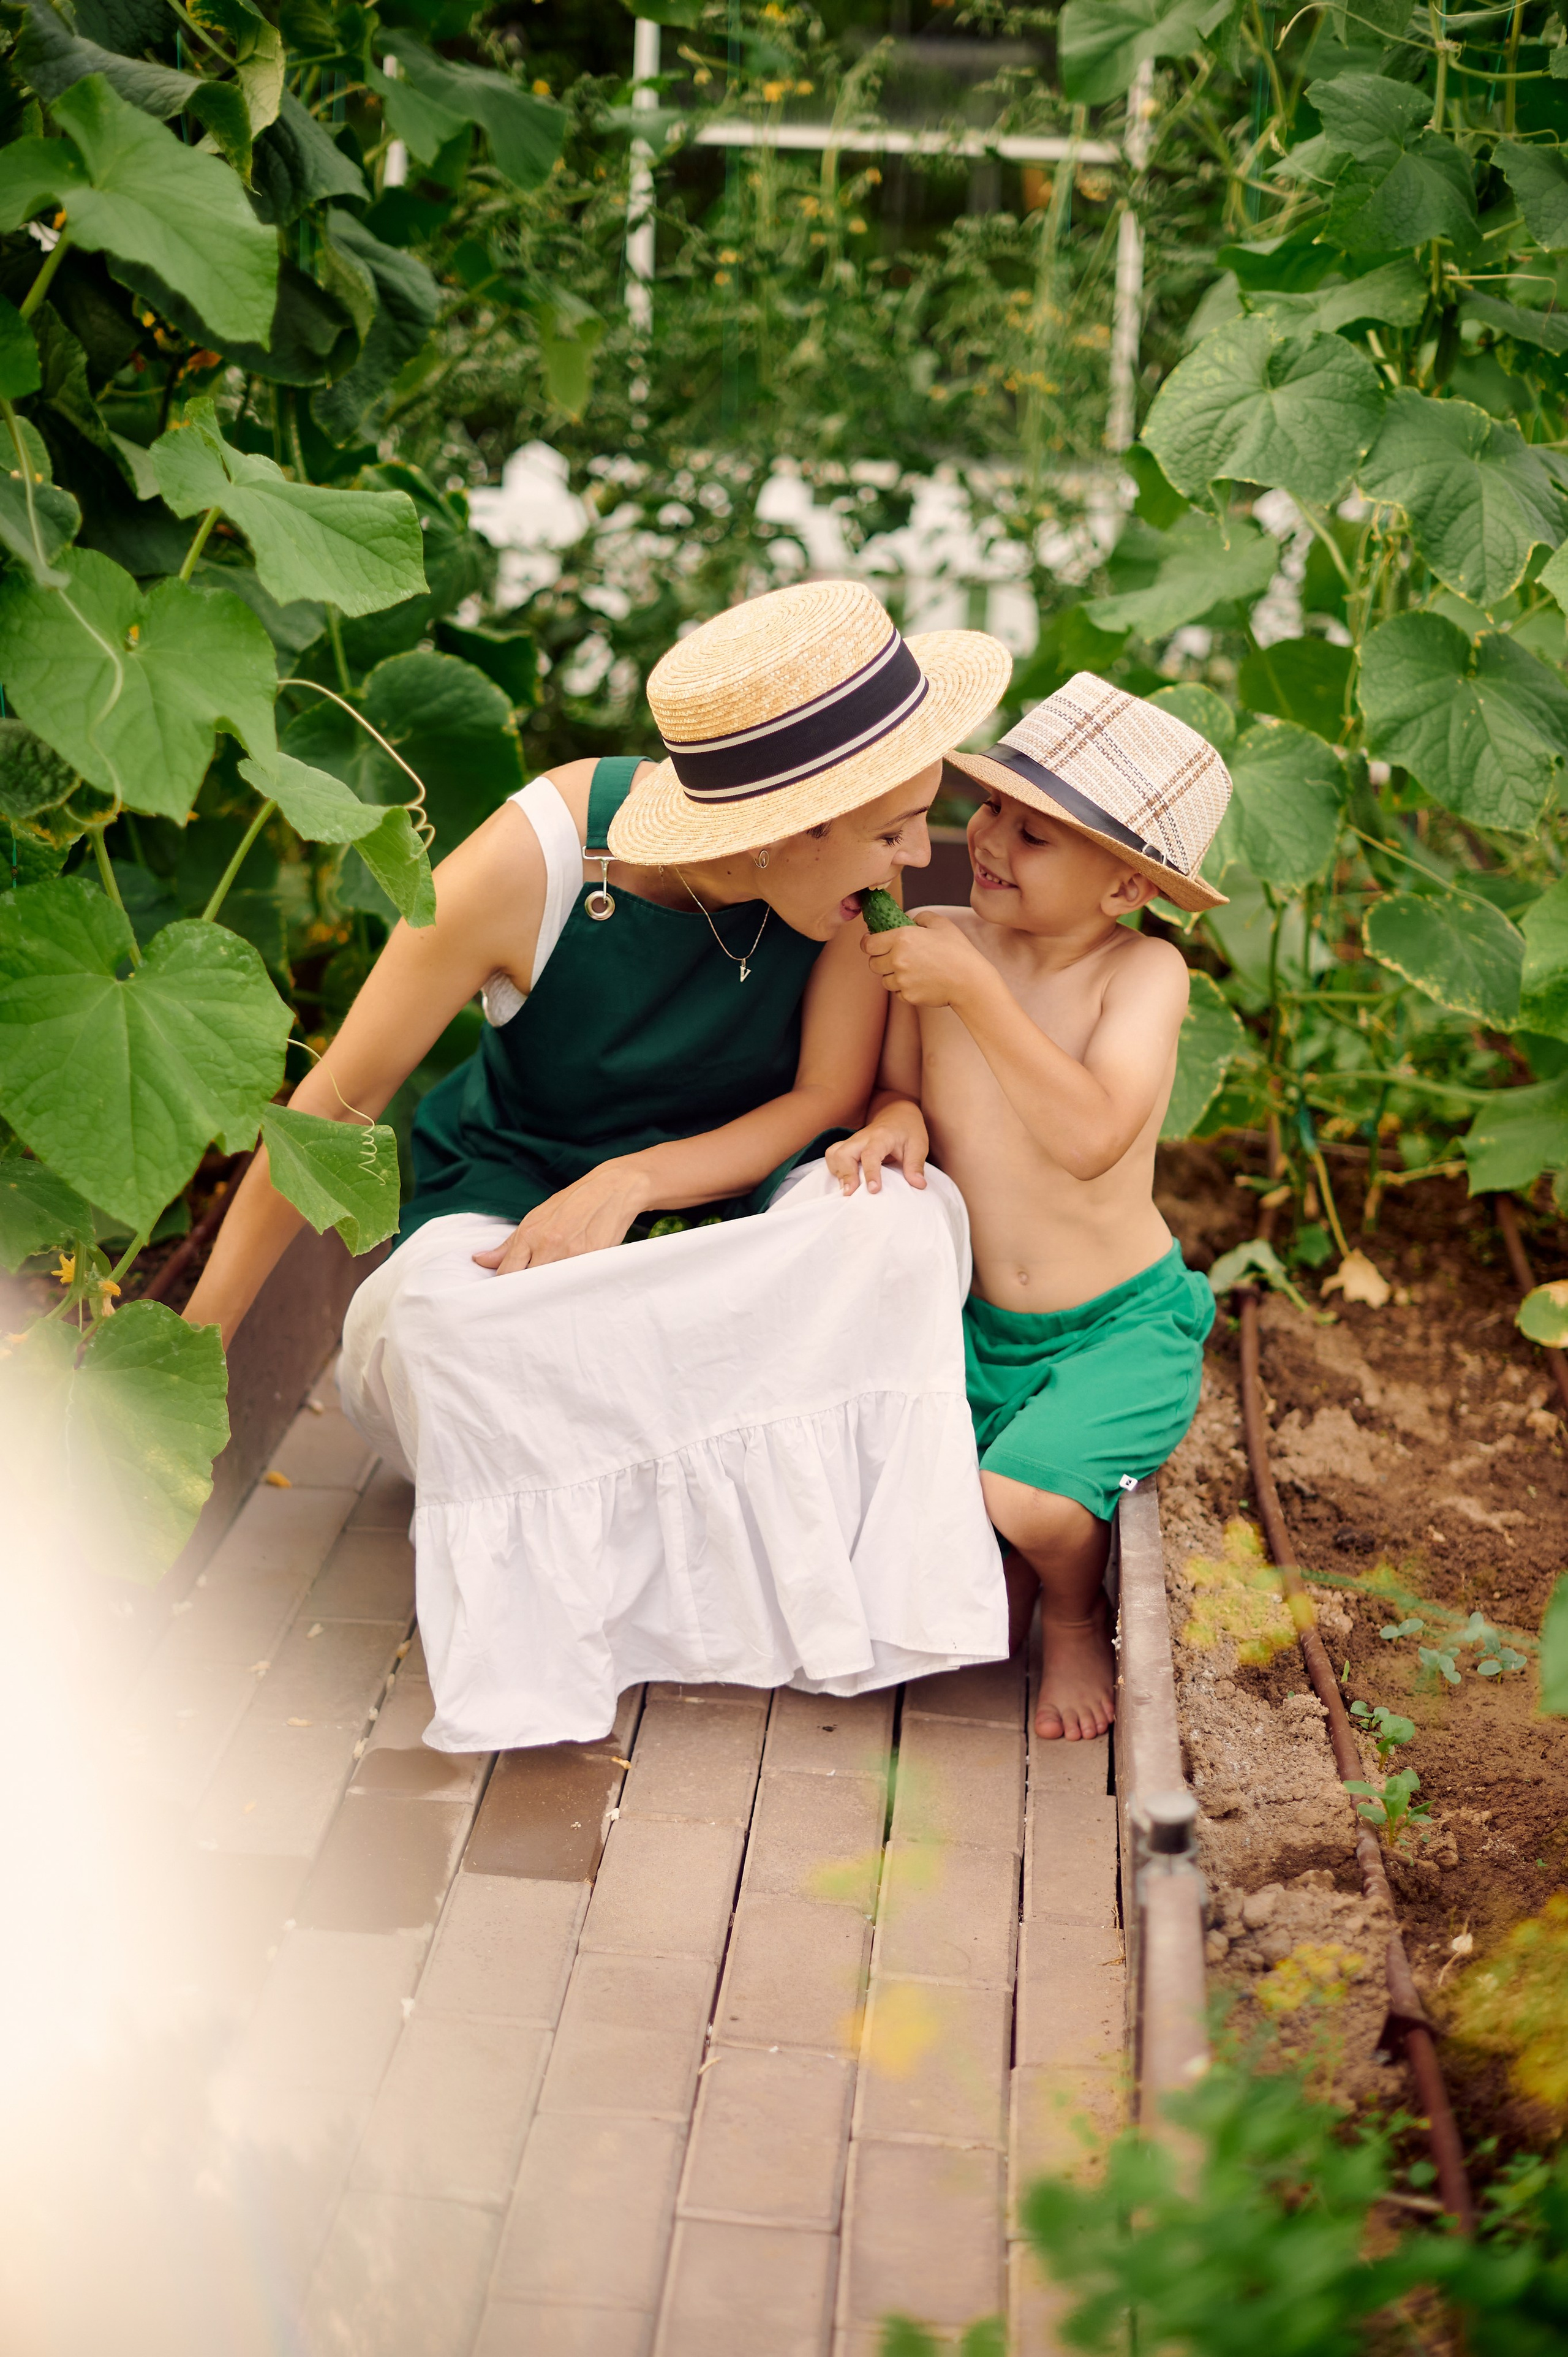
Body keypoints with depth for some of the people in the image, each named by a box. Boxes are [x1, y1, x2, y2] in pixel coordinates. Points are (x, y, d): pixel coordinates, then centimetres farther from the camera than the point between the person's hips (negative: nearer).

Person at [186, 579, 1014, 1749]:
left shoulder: (853, 874, -19)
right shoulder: (531, 863, -25)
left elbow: (832, 1099, -11)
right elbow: (336, 1103, -15)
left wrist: (628, 1185, -29)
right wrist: (195, 1343, -10)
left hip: (732, 1195, 2)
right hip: (513, 1197, -2)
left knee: (904, 1225, -31)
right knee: (438, 1314, -37)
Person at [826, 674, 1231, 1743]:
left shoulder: (1145, 972, -16)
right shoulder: (933, 940, -5)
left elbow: (1090, 1136, -32)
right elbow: (900, 1091, 9)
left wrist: (972, 990, -29)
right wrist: (895, 1122, -16)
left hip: (1122, 1326, -4)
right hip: (973, 1325, 4)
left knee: (1028, 1501, -28)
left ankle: (1077, 1618, 11)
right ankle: (1001, 1583, 19)